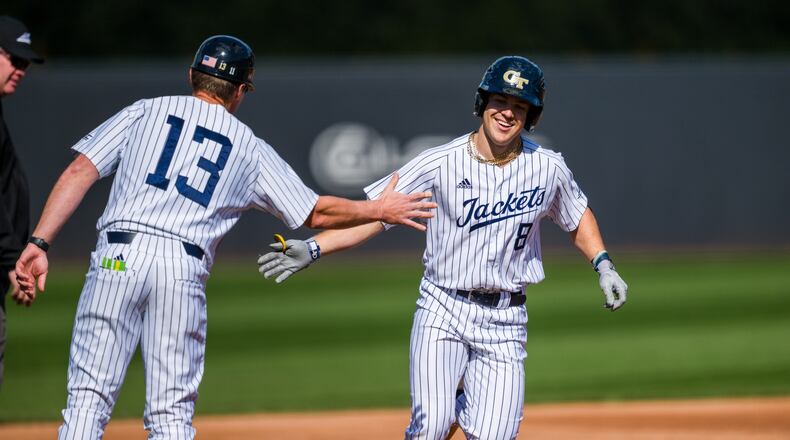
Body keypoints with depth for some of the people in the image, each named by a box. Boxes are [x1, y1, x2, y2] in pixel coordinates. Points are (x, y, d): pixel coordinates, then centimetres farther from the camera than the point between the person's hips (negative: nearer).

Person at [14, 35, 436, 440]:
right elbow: (317, 213, 22)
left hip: (117, 256, 0)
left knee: (88, 397, -2)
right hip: (185, 269, 0)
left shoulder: (144, 111, 17)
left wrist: (39, 243, 3)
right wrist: (378, 210, 37)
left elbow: (80, 172, 6)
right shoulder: (250, 148, 18)